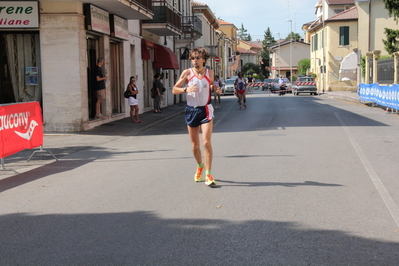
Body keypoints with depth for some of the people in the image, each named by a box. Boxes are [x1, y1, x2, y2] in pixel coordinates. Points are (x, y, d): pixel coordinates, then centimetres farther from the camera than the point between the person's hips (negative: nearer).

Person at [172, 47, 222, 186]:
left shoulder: (209, 73, 2)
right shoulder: (187, 73, -3)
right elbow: (174, 90, -3)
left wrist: (216, 89, -2)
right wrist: (186, 89, -22)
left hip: (206, 110, -1)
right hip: (191, 110, 1)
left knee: (206, 142, -14)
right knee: (195, 144, 10)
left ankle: (208, 175, -10)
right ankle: (200, 166, 37)